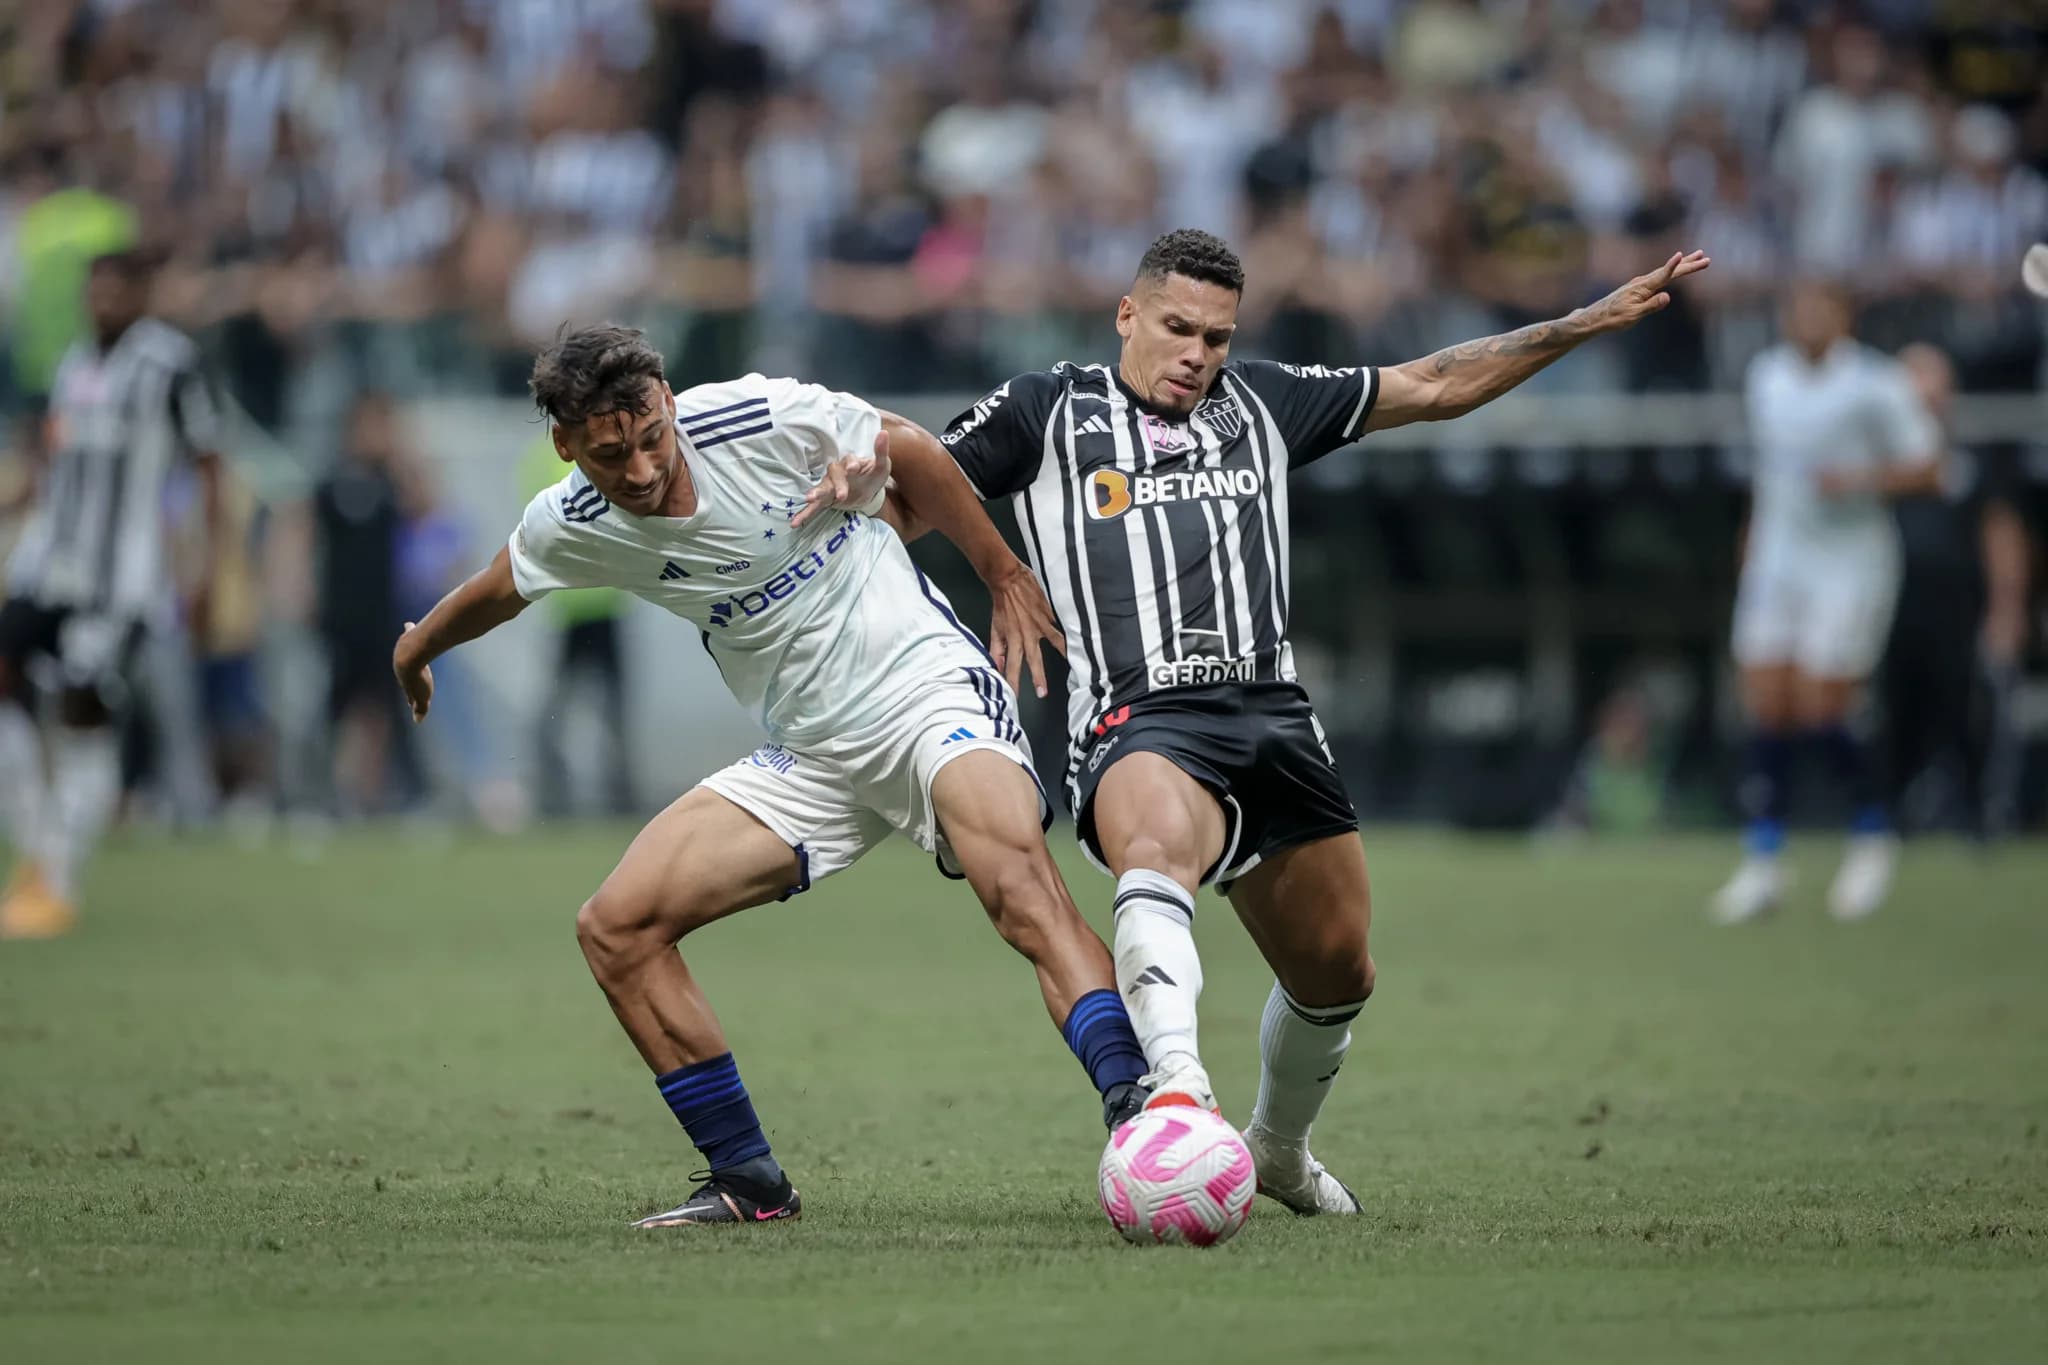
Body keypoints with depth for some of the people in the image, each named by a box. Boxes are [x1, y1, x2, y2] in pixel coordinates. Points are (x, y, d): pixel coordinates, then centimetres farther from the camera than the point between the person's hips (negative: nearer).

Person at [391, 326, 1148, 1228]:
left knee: (1017, 880, -35)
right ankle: (748, 1180, 2)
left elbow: (915, 449, 2)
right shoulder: (569, 528, -3)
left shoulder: (764, 419, -16)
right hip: (808, 760, 6)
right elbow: (498, 591, 22)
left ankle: (1138, 1109, -44)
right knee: (614, 926, -6)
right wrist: (418, 648, 41)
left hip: (928, 689, -6)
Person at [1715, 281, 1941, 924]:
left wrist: (1860, 479, -23)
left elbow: (1926, 470, -8)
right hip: (1778, 562, 5)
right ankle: (1762, 863, 4)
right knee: (1767, 712, -2)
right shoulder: (1766, 375, 7)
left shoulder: (1875, 382, -10)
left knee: (1819, 716, -8)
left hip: (1850, 563, -5)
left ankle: (1872, 835, 17)